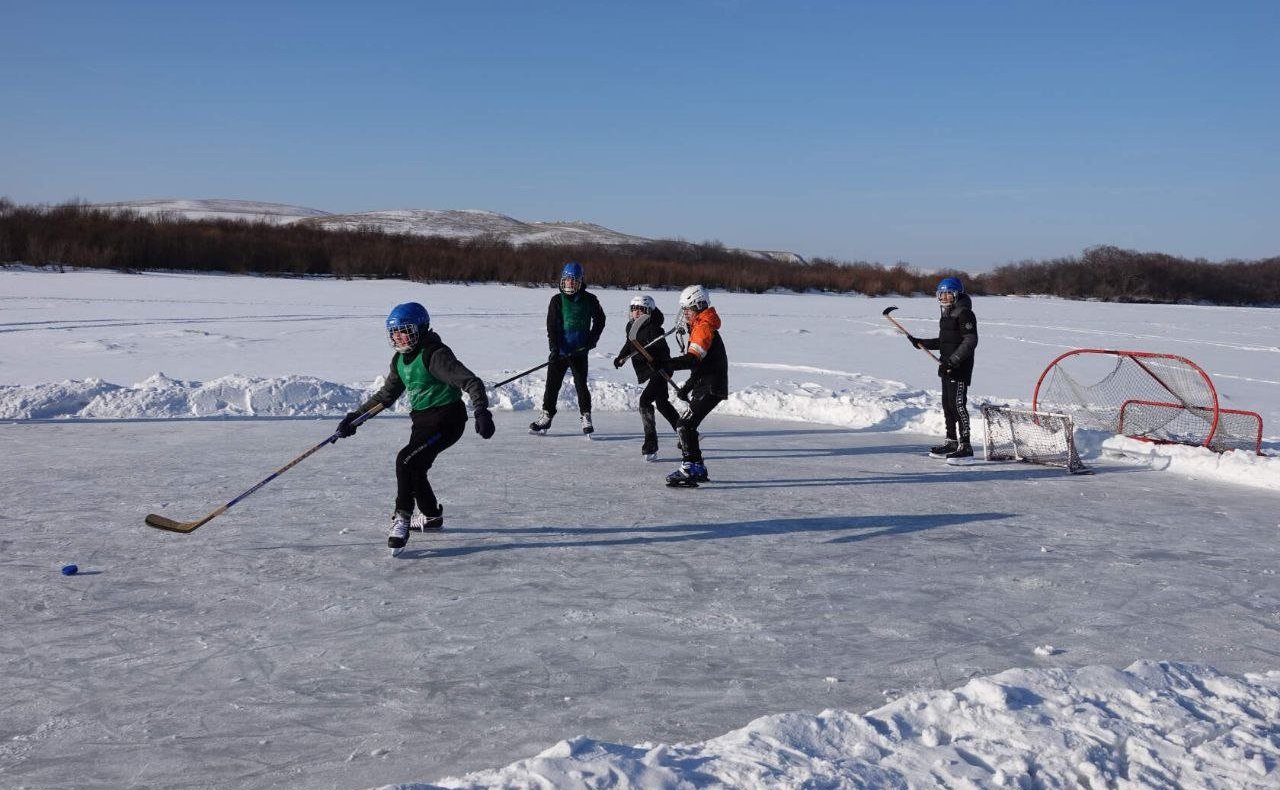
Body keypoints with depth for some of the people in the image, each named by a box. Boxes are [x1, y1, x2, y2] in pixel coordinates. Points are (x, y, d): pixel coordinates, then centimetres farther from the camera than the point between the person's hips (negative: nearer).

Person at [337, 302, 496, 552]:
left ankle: (402, 519, -12)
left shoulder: (434, 354, -19)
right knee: (415, 469, 15)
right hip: (422, 421, 9)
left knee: (406, 461, -21)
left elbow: (470, 381, -26)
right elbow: (387, 394, 19)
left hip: (446, 420, -9)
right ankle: (432, 517, 36)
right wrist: (356, 416, 15)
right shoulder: (400, 359, 8)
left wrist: (481, 411, -40)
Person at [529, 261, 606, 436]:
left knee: (581, 385, -1)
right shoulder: (557, 300, -1)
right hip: (559, 350, 1)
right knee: (552, 384, 5)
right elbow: (551, 326, -5)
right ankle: (547, 416, 17)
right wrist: (554, 349, -16)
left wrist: (591, 340, 1)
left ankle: (586, 418, 8)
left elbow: (599, 320, 11)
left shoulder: (589, 300, 0)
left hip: (579, 351, -1)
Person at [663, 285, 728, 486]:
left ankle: (690, 468, -18)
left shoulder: (704, 327, -14)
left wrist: (667, 364, -33)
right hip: (703, 386, 11)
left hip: (711, 388, -11)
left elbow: (693, 359, -27)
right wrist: (687, 386, 24)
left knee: (685, 425, -16)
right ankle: (698, 469, 22)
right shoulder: (697, 328, 20)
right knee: (687, 425, 14)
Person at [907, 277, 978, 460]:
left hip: (960, 367, -10)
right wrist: (921, 343, 15)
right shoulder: (946, 314, 17)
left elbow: (970, 341, -20)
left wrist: (953, 360, -25)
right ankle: (951, 441, 24)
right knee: (947, 404, 14)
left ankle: (965, 446, -10)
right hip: (947, 367, 10)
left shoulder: (964, 314, -13)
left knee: (958, 404, -12)